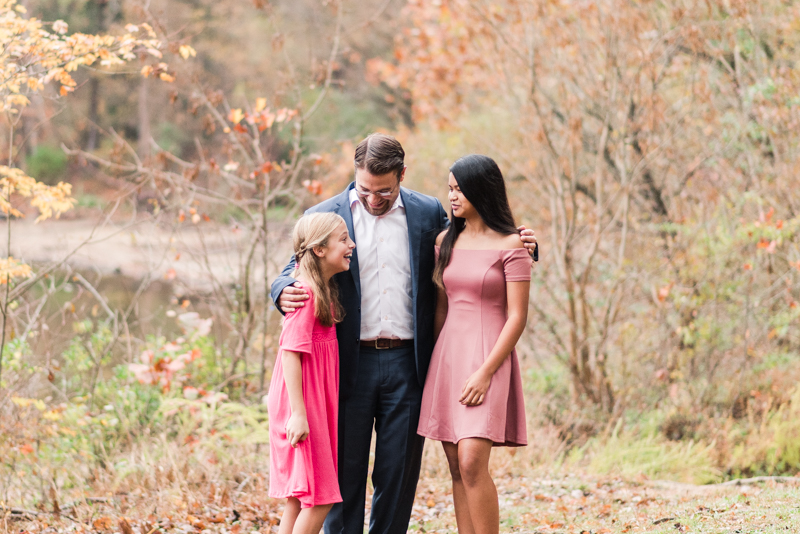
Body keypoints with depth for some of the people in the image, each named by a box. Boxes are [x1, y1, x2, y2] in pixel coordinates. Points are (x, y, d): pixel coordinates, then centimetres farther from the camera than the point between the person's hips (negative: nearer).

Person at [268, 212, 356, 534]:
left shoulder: (325, 290, 13)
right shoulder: (307, 293, -17)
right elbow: (291, 353, -20)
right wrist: (298, 413, -23)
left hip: (317, 404, 10)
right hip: (303, 404, -10)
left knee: (299, 501, 12)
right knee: (320, 499, -8)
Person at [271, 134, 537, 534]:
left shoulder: (428, 213, 6)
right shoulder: (325, 216, 2)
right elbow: (294, 273, 4)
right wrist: (285, 294, -20)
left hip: (406, 364, 1)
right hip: (350, 363, -1)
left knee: (399, 473, 6)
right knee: (345, 470, 3)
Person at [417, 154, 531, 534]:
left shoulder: (510, 246, -6)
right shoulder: (446, 241, 12)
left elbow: (517, 317, -10)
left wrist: (485, 372, -16)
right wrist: (435, 364, 13)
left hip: (488, 358, -6)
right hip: (447, 356, 6)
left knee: (472, 463, -18)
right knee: (457, 468, 4)